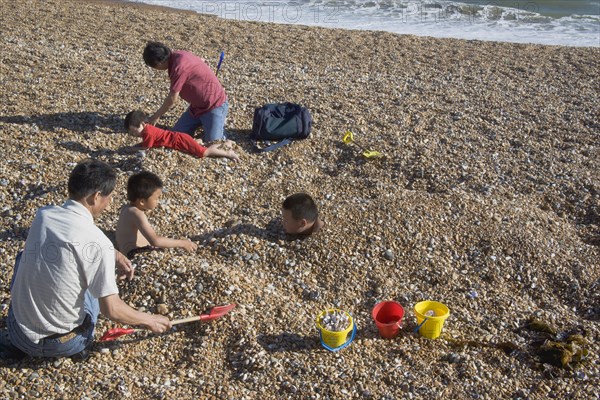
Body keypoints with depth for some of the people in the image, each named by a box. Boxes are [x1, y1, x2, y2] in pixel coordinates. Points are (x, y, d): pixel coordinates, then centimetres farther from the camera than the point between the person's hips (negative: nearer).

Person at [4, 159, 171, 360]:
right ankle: (82, 344, 15)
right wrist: (149, 321, -1)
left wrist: (112, 256, 18)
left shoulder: (42, 215, -5)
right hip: (62, 344, -4)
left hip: (18, 335, 4)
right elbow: (111, 310, -18)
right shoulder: (98, 243, -22)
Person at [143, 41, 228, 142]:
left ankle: (219, 121, 9)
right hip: (197, 106, 9)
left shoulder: (179, 66, -28)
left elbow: (172, 98, -22)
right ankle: (203, 122, 22)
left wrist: (155, 117, -8)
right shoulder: (177, 55, -1)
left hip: (215, 105, -9)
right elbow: (201, 60, 18)